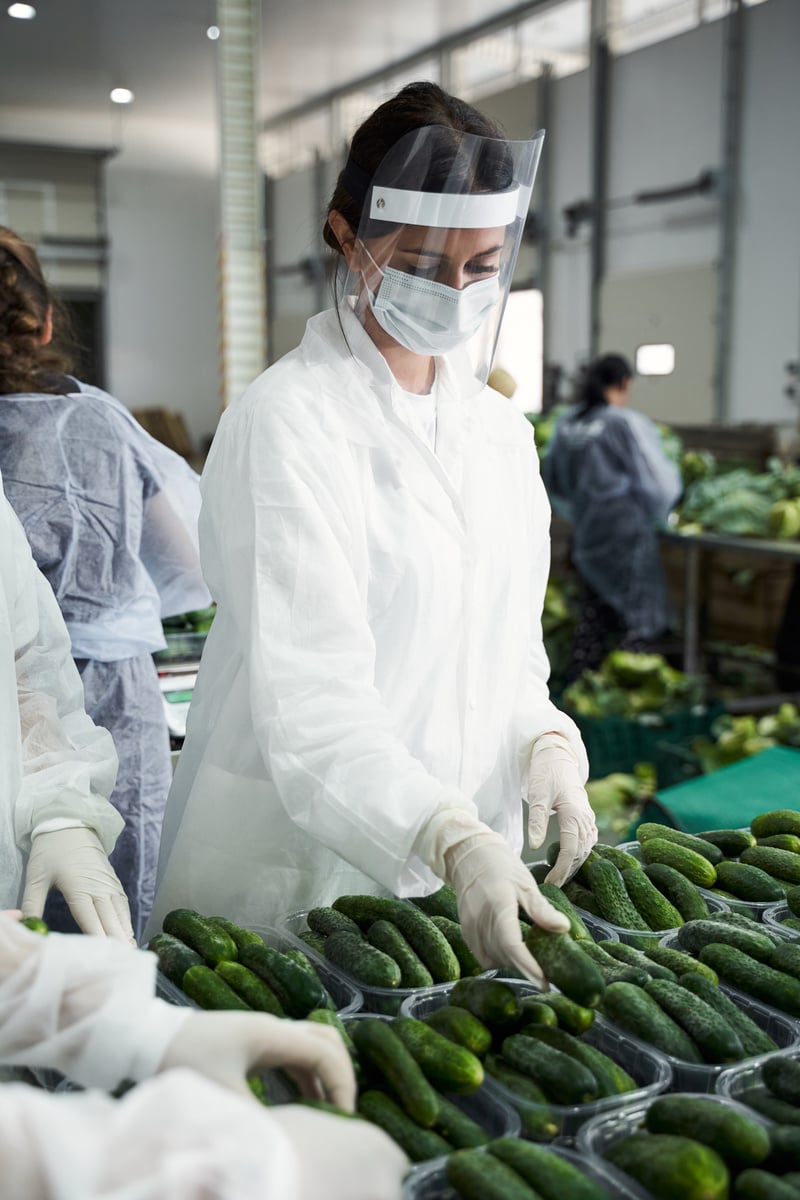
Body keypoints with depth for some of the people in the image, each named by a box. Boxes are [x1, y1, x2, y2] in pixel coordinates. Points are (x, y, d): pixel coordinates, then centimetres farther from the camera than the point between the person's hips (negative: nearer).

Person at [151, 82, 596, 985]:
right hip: (303, 874, -6)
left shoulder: (499, 429, 8)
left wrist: (546, 743, -6)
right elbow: (310, 693, -24)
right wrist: (455, 841, -37)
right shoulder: (286, 421, -15)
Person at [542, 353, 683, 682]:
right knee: (638, 618, 4)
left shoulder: (567, 424, 2)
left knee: (594, 610, 19)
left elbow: (553, 480, 13)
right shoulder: (629, 424, -16)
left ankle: (580, 680, 24)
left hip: (587, 531, 7)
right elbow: (659, 482, -13)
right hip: (627, 530, -7)